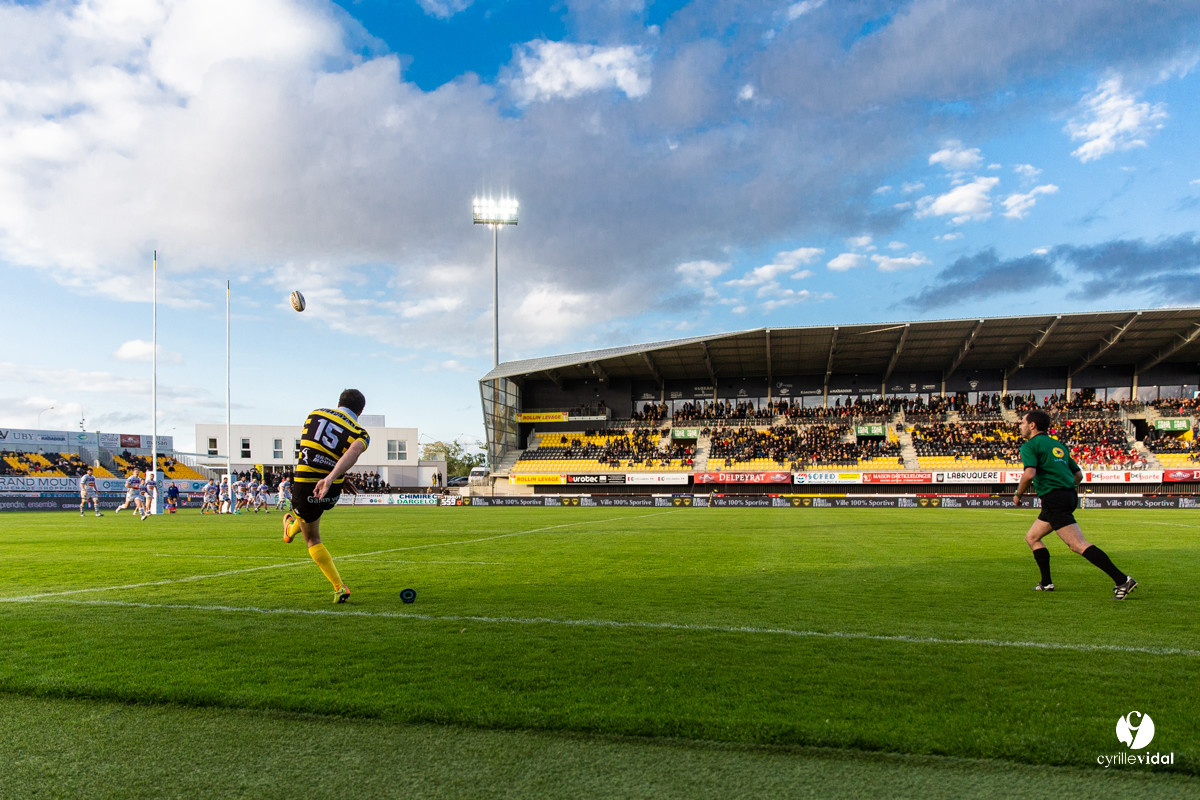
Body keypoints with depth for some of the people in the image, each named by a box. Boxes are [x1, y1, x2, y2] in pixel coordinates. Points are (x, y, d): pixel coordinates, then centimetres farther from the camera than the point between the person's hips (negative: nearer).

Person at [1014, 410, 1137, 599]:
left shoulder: (1029, 446, -6)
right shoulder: (1058, 445, 20)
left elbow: (1029, 474, -22)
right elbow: (1078, 475, 20)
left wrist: (1018, 494, -7)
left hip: (1054, 499, -10)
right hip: (1069, 495, 10)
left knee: (1078, 545, -13)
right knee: (1032, 537, 18)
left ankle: (1122, 580, -18)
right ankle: (1046, 583, 17)